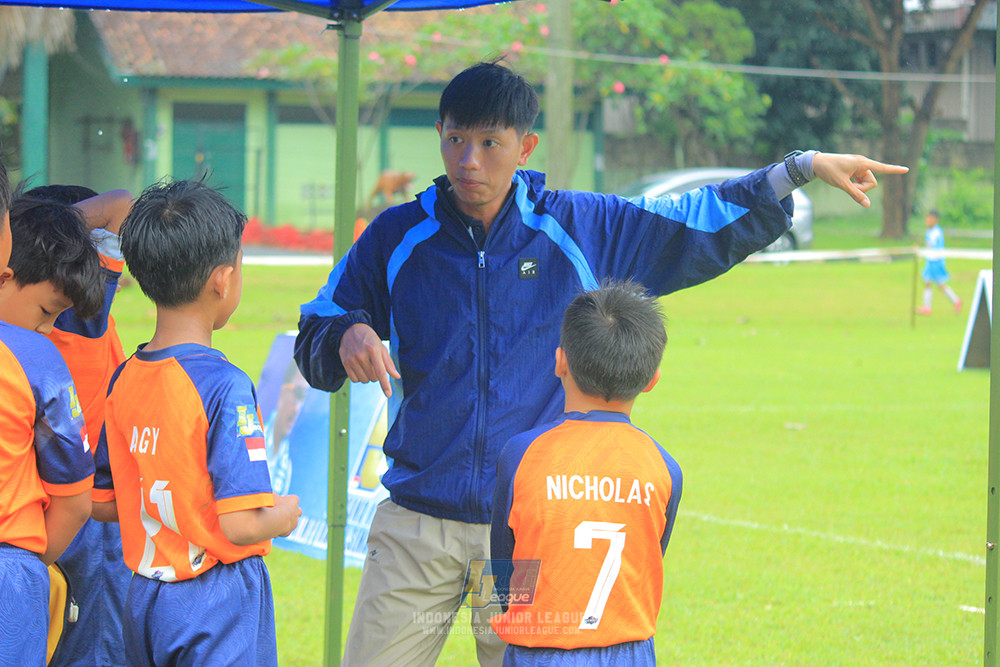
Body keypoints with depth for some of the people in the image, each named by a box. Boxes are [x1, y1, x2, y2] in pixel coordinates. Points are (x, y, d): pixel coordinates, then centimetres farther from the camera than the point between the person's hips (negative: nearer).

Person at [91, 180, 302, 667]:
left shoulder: (125, 379, 3)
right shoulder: (223, 386, -18)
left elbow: (100, 503, 11)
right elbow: (239, 525, -22)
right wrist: (283, 516, -2)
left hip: (144, 603, 7)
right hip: (219, 608, -7)